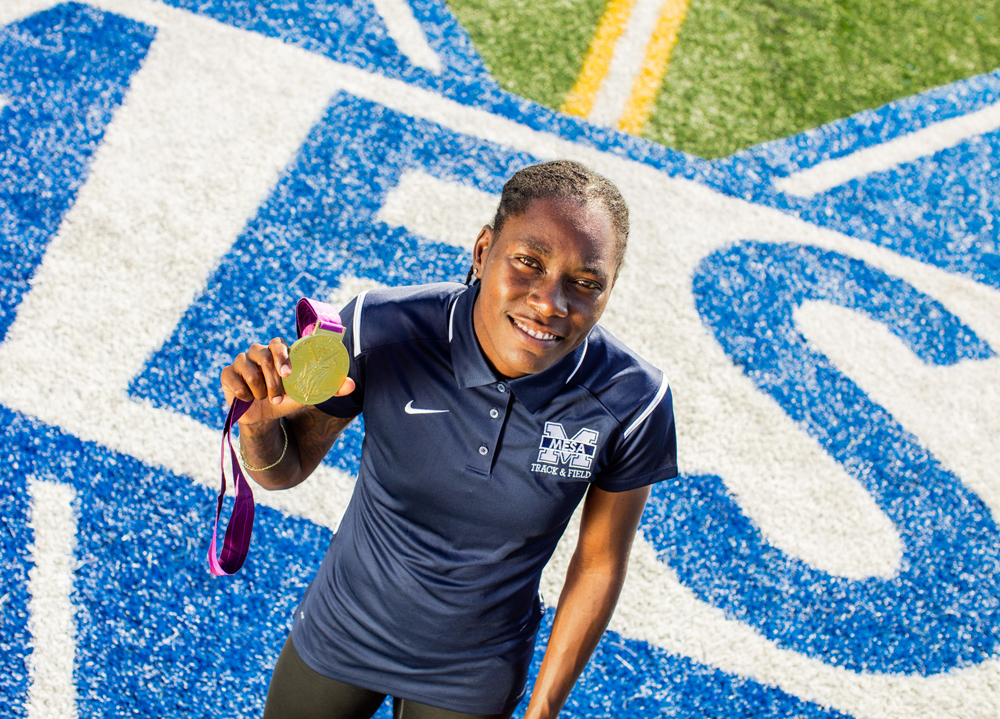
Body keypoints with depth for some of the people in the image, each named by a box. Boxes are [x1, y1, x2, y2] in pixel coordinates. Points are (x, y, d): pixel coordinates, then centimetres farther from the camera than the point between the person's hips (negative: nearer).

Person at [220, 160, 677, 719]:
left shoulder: (632, 405, -26)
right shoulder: (381, 331, -27)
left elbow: (600, 564, -10)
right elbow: (285, 469, -11)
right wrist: (259, 419, -34)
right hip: (341, 633, 1)